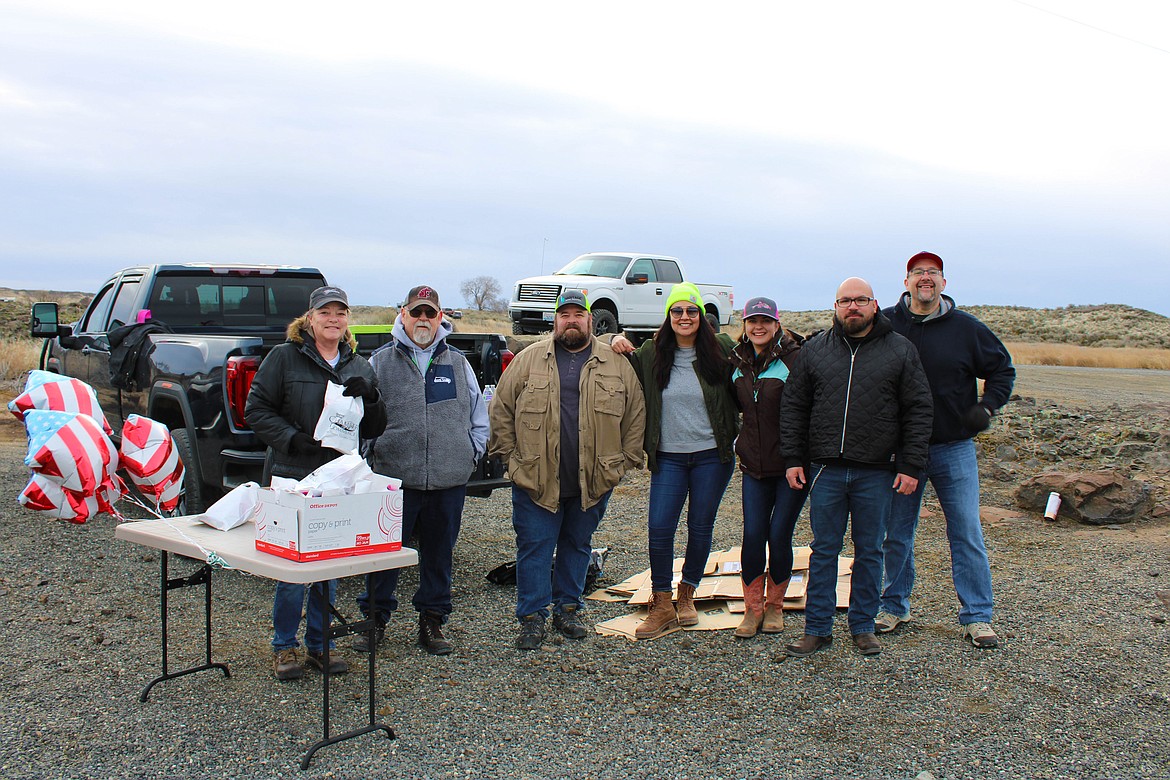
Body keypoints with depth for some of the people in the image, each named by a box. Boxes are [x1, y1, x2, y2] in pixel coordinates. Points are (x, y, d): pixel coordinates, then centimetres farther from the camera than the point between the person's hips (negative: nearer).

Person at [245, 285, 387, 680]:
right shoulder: (284, 357, 1)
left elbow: (374, 430, 12)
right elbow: (257, 410, -2)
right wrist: (293, 438, -15)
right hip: (293, 477, -4)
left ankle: (319, 644, 22)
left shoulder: (360, 367, 13)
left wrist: (368, 398, -7)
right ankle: (284, 646, 15)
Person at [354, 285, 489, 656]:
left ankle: (432, 621, 23)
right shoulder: (380, 362, 6)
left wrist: (472, 453, 8)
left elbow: (479, 416, 17)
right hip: (394, 477, -1)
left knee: (438, 554, 10)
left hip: (449, 482, 2)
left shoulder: (458, 363, 11)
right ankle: (375, 619, 19)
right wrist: (372, 455, -4)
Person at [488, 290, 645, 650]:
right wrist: (511, 455, 0)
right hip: (535, 481, -1)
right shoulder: (529, 359, 3)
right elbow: (500, 409, 5)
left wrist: (625, 460, 3)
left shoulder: (617, 363, 5)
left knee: (578, 545, 13)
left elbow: (635, 415, 8)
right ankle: (532, 617, 11)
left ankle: (568, 609, 26)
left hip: (593, 481, 1)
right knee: (534, 547, 1)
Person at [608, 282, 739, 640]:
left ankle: (687, 595, 27)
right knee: (659, 528, -4)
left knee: (700, 527, 8)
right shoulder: (652, 353, 3)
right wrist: (618, 343, 2)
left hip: (712, 456, -1)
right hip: (669, 456, 1)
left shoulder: (721, 349, -2)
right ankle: (661, 605, 8)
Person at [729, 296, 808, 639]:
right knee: (753, 535, 1)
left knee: (779, 534, 0)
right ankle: (753, 608, 13)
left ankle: (775, 605, 19)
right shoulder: (738, 363, 7)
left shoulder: (794, 359, -10)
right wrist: (741, 446, 10)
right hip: (754, 465, 4)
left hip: (791, 464, -4)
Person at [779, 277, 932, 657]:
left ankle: (863, 627, 22)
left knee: (870, 552, 9)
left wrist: (911, 466, -4)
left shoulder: (900, 350, 3)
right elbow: (793, 407, 10)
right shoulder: (814, 349, 7)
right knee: (823, 550, 7)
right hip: (826, 469, 1)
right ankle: (817, 629, 15)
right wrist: (793, 459, 2)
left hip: (877, 473, -1)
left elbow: (918, 412, 2)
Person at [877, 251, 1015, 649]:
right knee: (896, 534, 9)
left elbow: (1002, 369, 12)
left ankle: (977, 616, 9)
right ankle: (894, 607, 24)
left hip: (954, 449, 0)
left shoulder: (966, 328, 0)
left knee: (967, 532, 0)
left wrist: (986, 407, -3)